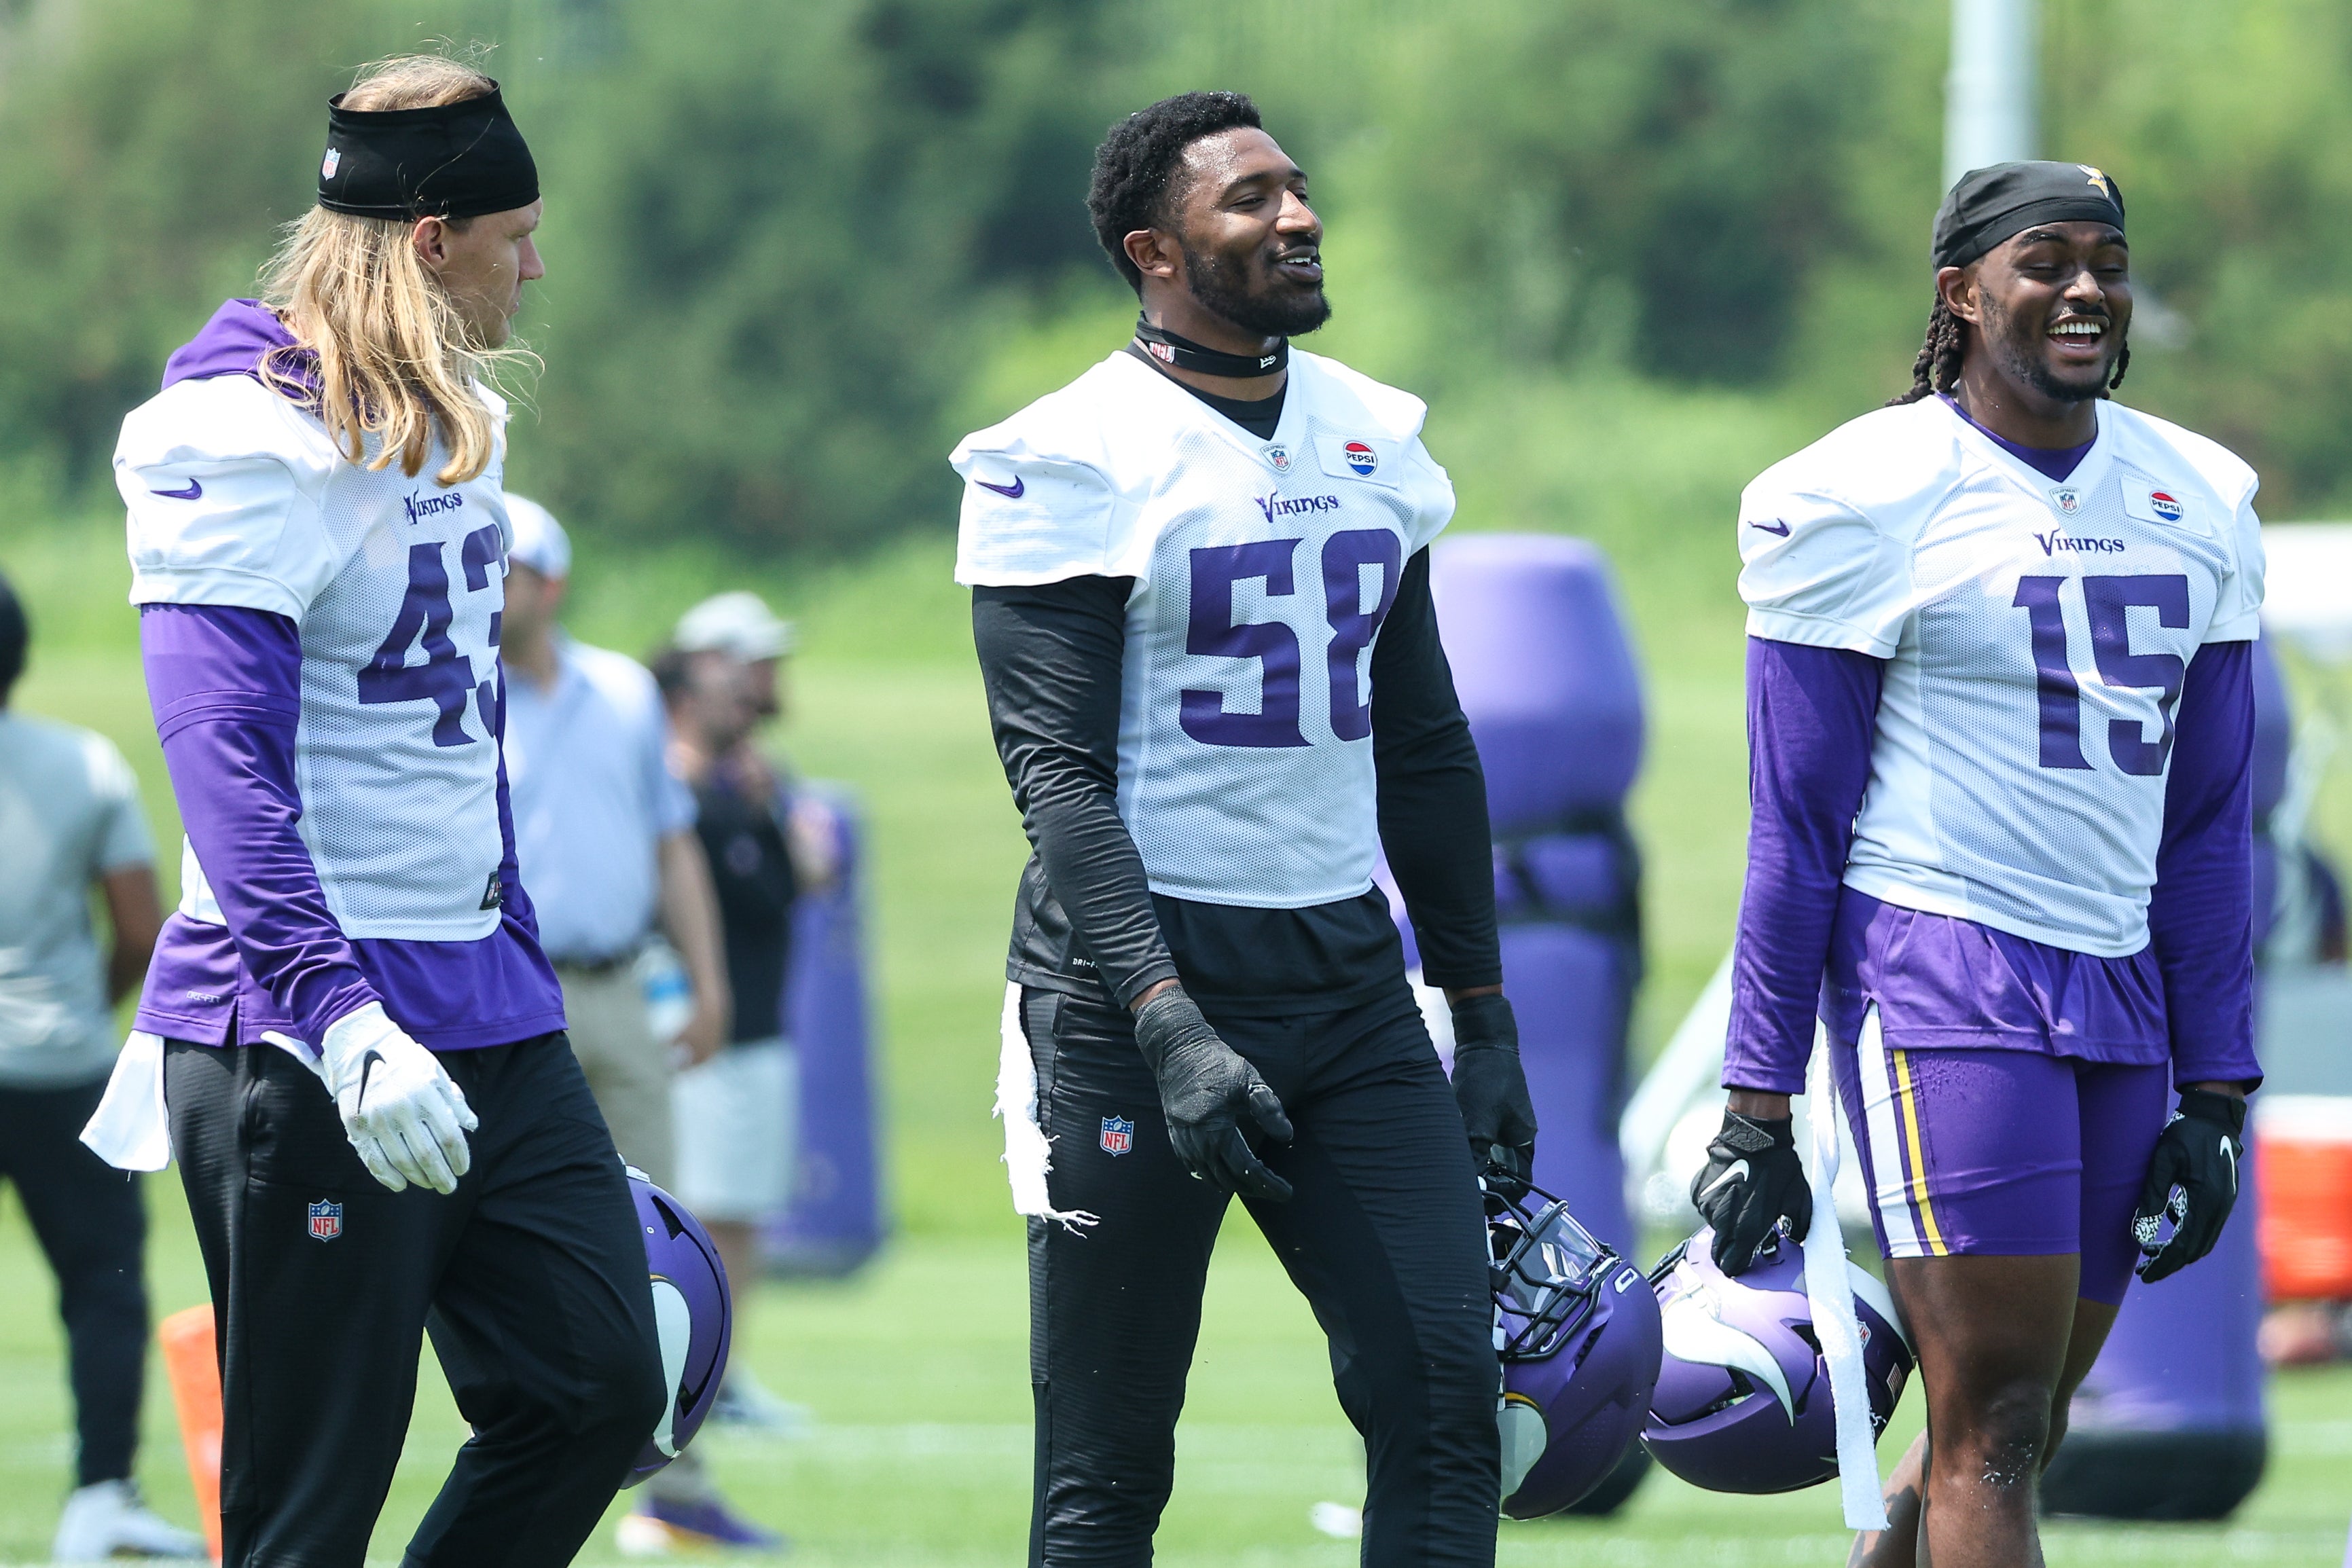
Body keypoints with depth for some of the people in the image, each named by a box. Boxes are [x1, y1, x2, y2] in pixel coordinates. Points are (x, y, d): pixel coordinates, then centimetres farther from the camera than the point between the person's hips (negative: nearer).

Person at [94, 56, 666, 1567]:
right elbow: (224, 756, -23)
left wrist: (525, 980, 25)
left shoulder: (455, 422, 15)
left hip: (488, 1016, 9)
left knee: (603, 1383, 5)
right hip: (307, 1042, -9)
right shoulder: (249, 437, -15)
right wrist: (342, 1021, -32)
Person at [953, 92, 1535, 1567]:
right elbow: (1059, 770, -14)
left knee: (1444, 1402, -4)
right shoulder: (1075, 464, -8)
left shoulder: (1376, 440, 12)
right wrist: (1170, 1025, -23)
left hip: (1349, 974, 6)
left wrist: (1483, 1012, 15)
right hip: (1142, 967, -6)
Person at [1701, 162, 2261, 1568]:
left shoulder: (2200, 504, 12)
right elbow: (1800, 830, -4)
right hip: (1940, 975, -6)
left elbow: (2207, 823, 16)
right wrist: (1758, 1107, -6)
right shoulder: (1871, 501, -6)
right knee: (1994, 1428, -11)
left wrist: (2214, 1092, 12)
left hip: (2119, 985, 6)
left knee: (2009, 1434, 10)